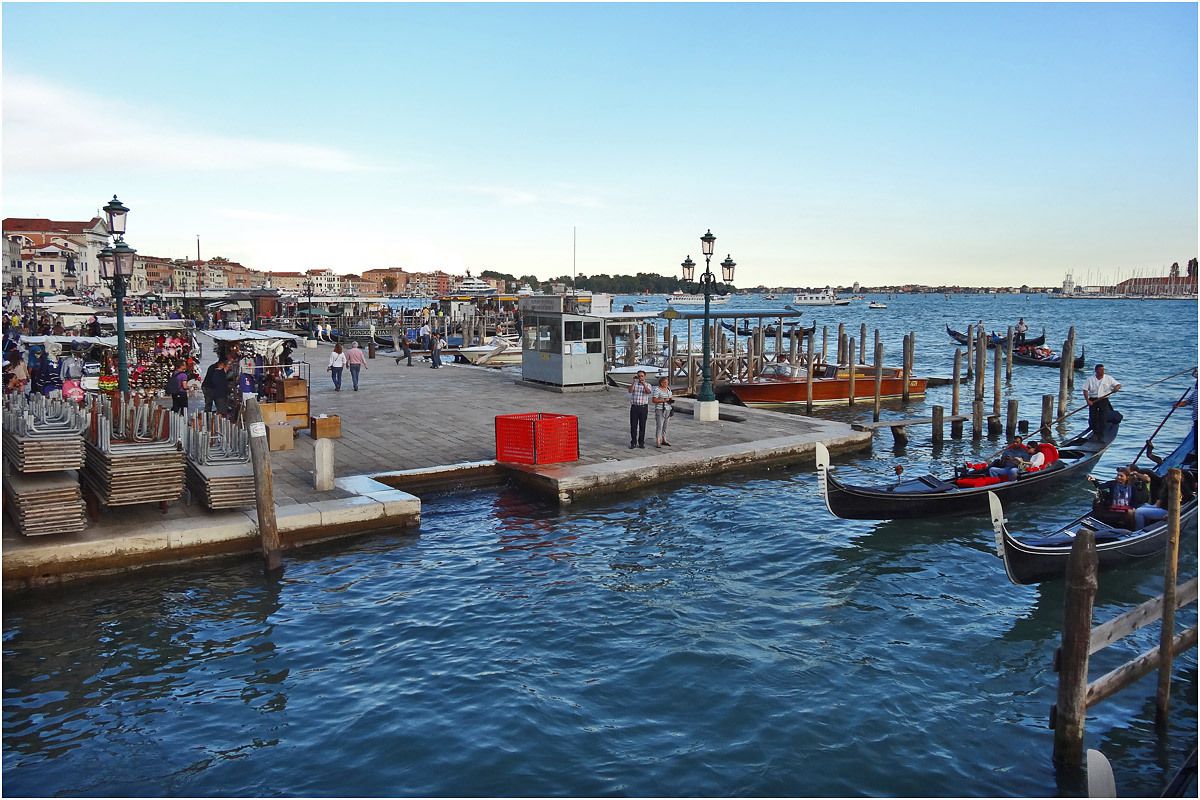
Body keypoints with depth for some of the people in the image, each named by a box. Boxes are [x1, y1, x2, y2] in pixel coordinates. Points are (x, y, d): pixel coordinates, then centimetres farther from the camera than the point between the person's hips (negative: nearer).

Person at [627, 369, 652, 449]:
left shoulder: (648, 385, 3)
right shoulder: (634, 384, 6)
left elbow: (648, 392, -19)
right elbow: (630, 391, -14)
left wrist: (644, 384, -35)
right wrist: (634, 382, -25)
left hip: (643, 407, 0)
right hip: (634, 407, 0)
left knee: (642, 426, 4)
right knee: (633, 426, 1)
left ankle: (641, 442, 13)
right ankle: (633, 443, 7)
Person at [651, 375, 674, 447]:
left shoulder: (668, 389, 11)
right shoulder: (657, 389, -11)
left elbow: (671, 397, 22)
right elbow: (653, 400, -15)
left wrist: (672, 398, -1)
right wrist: (664, 400, -20)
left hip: (668, 409, 7)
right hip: (660, 409, -7)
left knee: (665, 426, 12)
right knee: (659, 426, -10)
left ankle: (664, 440, 20)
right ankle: (657, 442, -12)